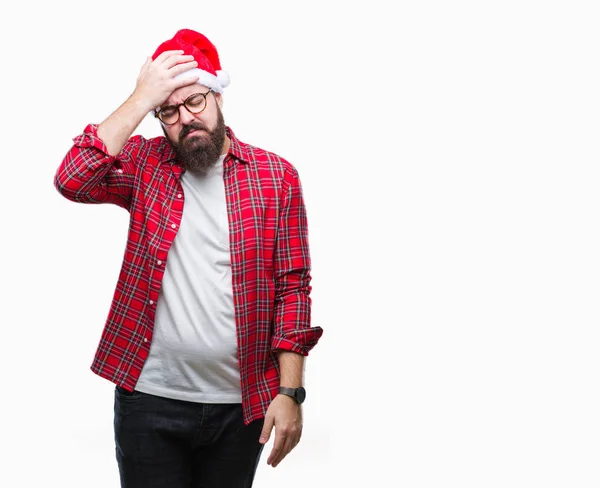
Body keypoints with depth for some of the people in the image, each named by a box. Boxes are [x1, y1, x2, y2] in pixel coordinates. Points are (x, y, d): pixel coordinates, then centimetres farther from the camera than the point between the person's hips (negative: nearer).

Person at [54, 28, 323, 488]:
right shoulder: (144, 163, 2)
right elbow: (72, 180, -17)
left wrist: (289, 392, -7)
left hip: (241, 404, 0)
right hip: (150, 398, 0)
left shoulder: (276, 176, 0)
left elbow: (293, 287, -1)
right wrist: (141, 99, -17)